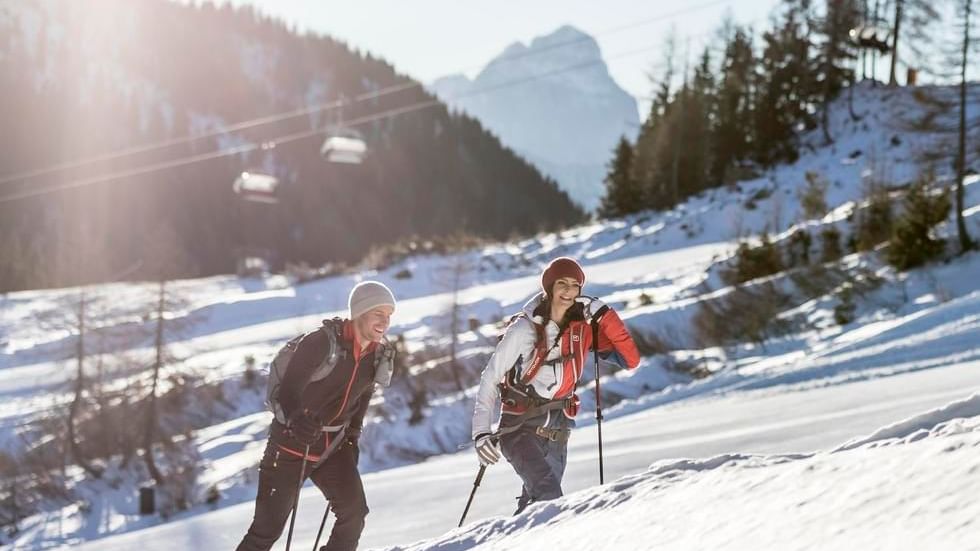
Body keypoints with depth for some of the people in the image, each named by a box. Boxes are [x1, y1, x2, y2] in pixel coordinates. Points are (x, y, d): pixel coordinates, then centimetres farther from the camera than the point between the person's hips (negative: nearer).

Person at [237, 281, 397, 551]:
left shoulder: (378, 354, -1)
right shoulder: (322, 342, -22)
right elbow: (287, 391, -24)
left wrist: (352, 436, 16)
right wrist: (297, 420, -44)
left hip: (333, 447, 5)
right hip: (291, 446, -5)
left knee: (354, 512, -13)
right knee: (267, 528, -1)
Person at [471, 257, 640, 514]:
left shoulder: (582, 328, 2)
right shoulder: (525, 328, -9)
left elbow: (630, 359, -3)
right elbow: (490, 379, -6)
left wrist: (603, 315, -12)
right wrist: (481, 432, -15)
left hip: (557, 432, 5)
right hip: (520, 428, -5)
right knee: (549, 495, -28)